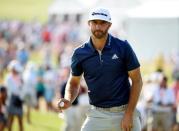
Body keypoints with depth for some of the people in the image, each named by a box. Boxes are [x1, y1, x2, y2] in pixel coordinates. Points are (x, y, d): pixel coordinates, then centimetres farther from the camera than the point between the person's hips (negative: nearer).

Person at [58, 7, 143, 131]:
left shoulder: (123, 47, -6)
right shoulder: (80, 54, -1)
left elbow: (137, 81, -2)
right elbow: (74, 82, 14)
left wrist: (129, 114, -9)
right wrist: (68, 100, -9)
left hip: (125, 112, -1)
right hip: (97, 115, 1)